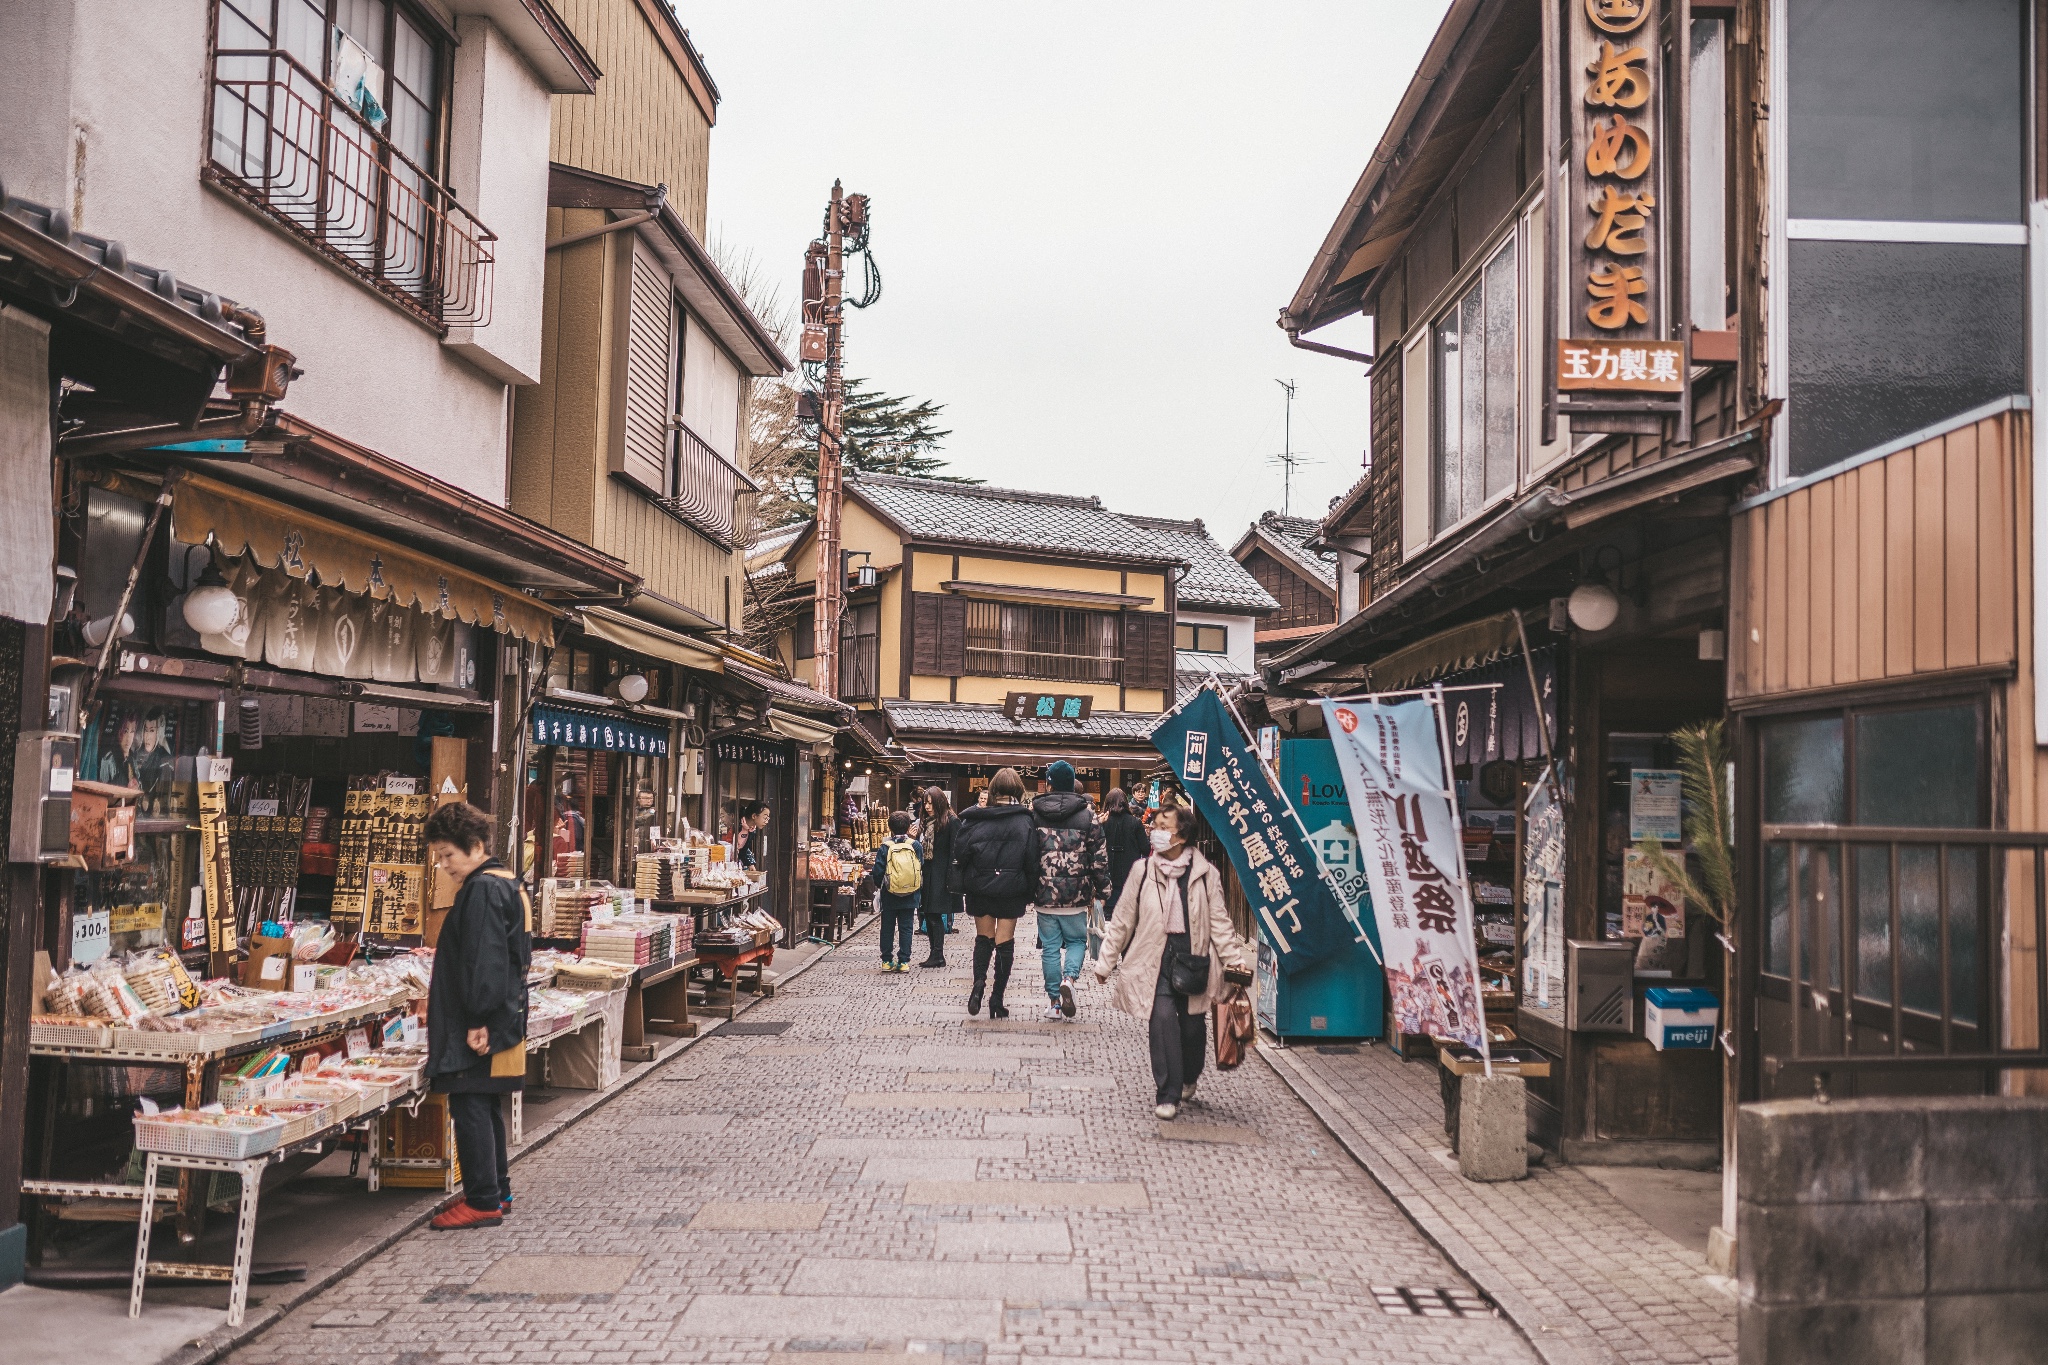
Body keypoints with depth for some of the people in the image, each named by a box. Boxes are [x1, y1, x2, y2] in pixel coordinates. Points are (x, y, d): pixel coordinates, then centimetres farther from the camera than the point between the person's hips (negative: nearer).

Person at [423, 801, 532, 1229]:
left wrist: (478, 1020, -23)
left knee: (470, 1107, -6)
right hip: (503, 1017, 11)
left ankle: (483, 1201, -3)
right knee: (484, 1107, 17)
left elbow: (484, 961, -22)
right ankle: (496, 1190, 24)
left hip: (478, 1027, -11)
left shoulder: (482, 890, -17)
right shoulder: (508, 886, 14)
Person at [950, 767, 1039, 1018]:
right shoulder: (1025, 821, -6)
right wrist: (1031, 890, 2)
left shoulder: (975, 819, -4)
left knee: (983, 938, 15)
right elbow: (1032, 860, -6)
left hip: (979, 888, 1)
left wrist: (960, 884, 6)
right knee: (1005, 941, 6)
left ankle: (979, 981, -8)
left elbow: (960, 853, -5)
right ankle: (997, 999, 5)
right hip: (1011, 890, -1)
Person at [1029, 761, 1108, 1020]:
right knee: (1076, 940, 15)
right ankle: (1069, 978, -11)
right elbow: (1099, 855, -2)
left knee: (1050, 947, 9)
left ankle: (1055, 1003, 10)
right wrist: (1101, 890, 5)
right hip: (1076, 893, -1)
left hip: (1045, 892, 1)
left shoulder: (1034, 812, 0)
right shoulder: (1087, 813, -3)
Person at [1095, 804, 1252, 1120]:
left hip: (1194, 954, 1)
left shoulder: (1205, 874, 1)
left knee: (1193, 1024, 8)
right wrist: (1106, 961, 9)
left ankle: (1188, 1080, 38)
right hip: (1156, 955, -1)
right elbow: (1123, 919, 7)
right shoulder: (1143, 871, 2)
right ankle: (1167, 1095, -7)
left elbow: (1219, 922, 4)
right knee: (1163, 1018, -17)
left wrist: (1235, 960, -5)